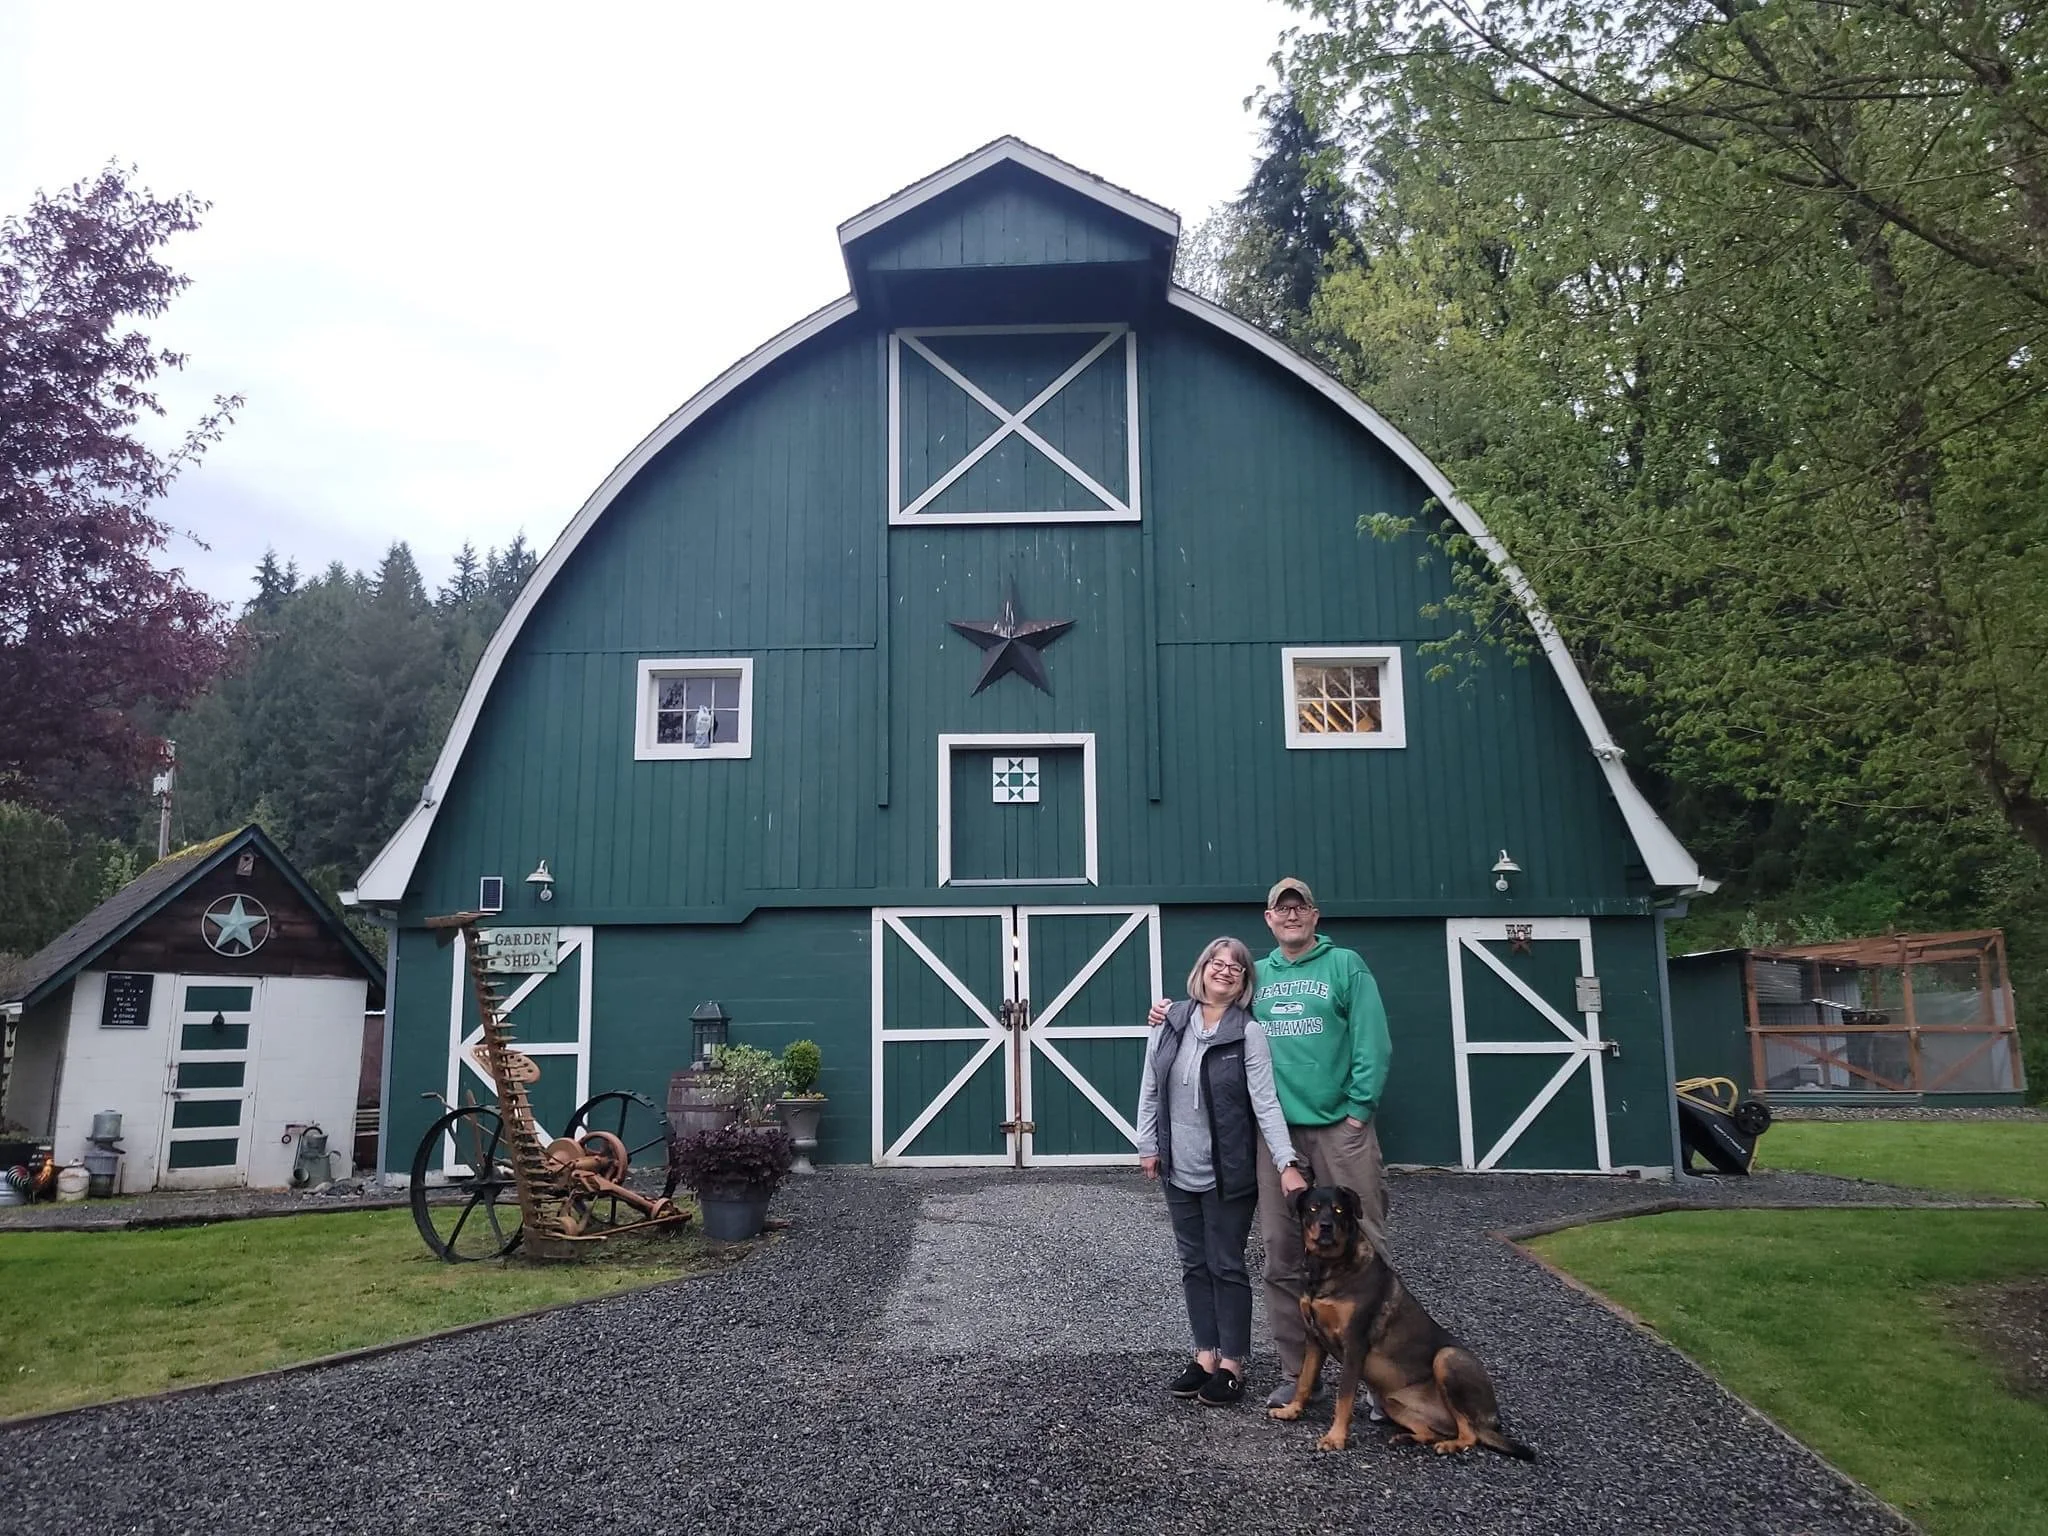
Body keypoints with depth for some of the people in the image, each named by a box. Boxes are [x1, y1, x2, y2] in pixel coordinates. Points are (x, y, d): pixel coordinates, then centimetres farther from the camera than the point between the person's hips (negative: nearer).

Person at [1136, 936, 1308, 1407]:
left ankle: (1231, 1364, 16)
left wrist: (1286, 1162, -22)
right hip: (1179, 1170, 4)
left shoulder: (1249, 1033, -11)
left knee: (1227, 1266, 4)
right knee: (1195, 1265, 13)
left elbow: (1265, 1102, -14)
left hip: (1228, 1172, -4)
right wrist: (1147, 1145, 5)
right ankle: (1205, 1355, 24)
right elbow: (1150, 1089, 6)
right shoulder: (1171, 1022, -1)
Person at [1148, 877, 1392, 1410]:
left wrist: (1361, 1108, -11)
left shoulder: (1345, 965, 1)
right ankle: (1297, 1372, 18)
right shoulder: (1257, 976, 16)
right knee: (1283, 1258, 7)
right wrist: (1177, 1015, 11)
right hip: (1278, 1132, 4)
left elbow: (1373, 1040, -5)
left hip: (1342, 1129, -4)